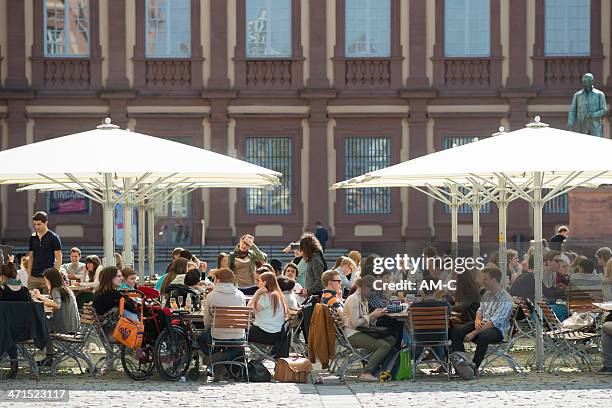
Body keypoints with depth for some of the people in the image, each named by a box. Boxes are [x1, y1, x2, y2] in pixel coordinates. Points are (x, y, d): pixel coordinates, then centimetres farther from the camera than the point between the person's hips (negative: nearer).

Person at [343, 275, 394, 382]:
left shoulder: (364, 299, 18)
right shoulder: (353, 299, -12)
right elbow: (355, 323, -17)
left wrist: (375, 315, 0)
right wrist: (372, 315, -10)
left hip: (361, 332, 10)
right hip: (352, 335, -10)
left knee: (391, 340, -3)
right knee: (385, 346, -23)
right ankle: (366, 373, -23)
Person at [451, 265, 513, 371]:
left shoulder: (505, 299, -16)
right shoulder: (487, 294, 11)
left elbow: (494, 322, -22)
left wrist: (474, 333, -25)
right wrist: (477, 320, -4)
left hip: (497, 330, -8)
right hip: (482, 325, 8)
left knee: (483, 336, -41)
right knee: (456, 331, -14)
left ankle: (473, 368, -32)